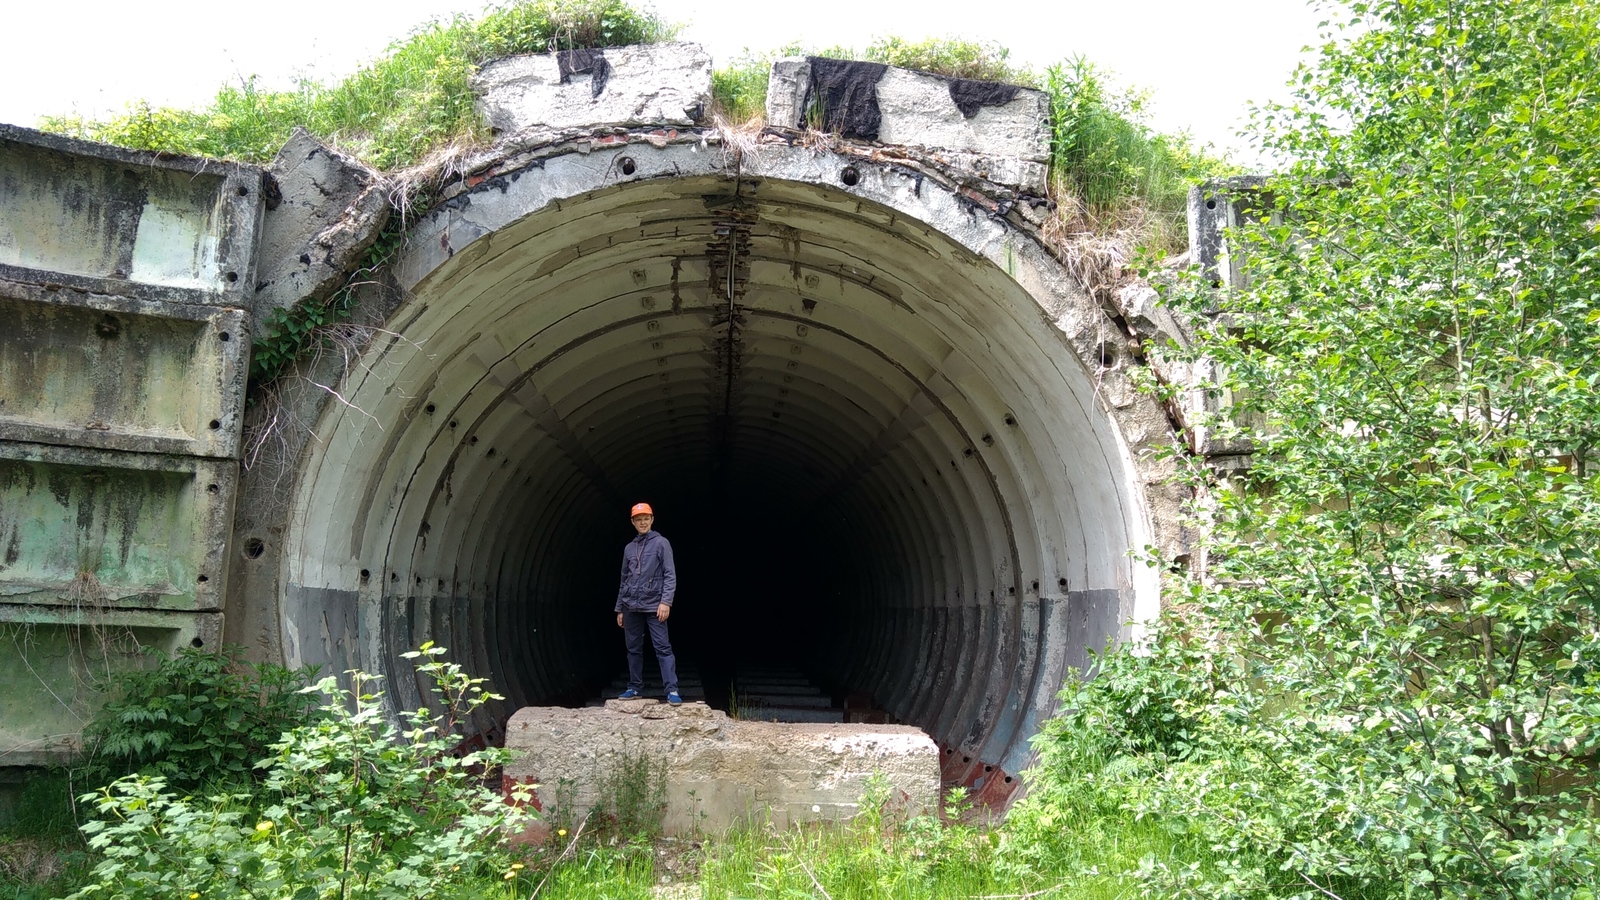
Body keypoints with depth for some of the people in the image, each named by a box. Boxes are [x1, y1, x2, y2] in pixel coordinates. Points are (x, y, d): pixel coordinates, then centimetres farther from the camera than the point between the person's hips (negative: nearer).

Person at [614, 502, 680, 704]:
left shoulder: (661, 543, 0)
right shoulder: (629, 548, 15)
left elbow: (670, 575, -6)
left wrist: (666, 601, -17)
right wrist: (619, 609, 16)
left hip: (653, 606, -5)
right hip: (631, 607, 5)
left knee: (663, 647, -9)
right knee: (633, 648, 9)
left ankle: (672, 690, -13)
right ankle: (635, 687, 19)